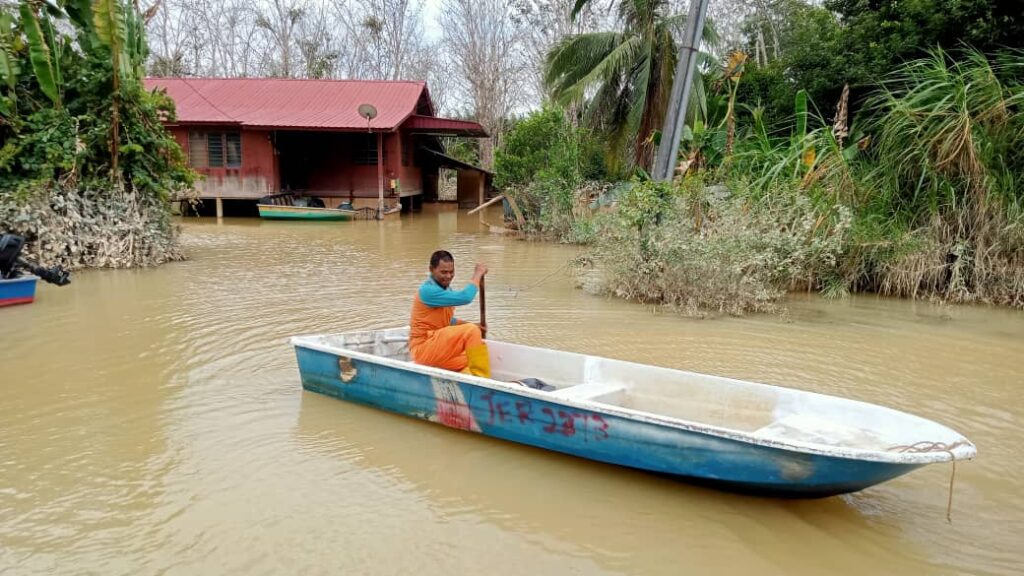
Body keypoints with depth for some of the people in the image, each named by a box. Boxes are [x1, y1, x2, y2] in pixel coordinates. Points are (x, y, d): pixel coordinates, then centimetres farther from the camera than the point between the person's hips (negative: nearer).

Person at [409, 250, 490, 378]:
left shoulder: (445, 288, 13)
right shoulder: (428, 290, -17)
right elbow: (464, 298, -28)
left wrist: (472, 326, 9)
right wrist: (477, 274, -13)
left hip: (438, 348, 10)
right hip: (423, 349, -10)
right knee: (471, 331, -23)